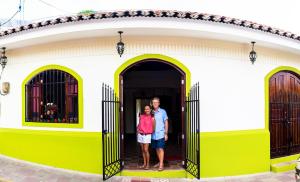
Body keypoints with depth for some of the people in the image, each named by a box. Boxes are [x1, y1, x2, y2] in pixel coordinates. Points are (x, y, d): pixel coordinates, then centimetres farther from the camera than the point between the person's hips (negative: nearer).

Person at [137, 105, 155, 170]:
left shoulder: (152, 118, -7)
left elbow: (153, 127, -2)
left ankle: (148, 164, 8)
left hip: (147, 135, -4)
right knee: (142, 150, 10)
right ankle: (144, 164, 21)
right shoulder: (141, 116, 5)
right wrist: (138, 129, 7)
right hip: (140, 135, 4)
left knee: (146, 150, -7)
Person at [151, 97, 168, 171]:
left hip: (161, 134, -4)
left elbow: (166, 123, 1)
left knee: (161, 149, -7)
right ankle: (160, 162, 28)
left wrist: (166, 133, -4)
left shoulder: (163, 111, -2)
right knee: (157, 149, 13)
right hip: (153, 134, 4)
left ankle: (161, 165, -3)